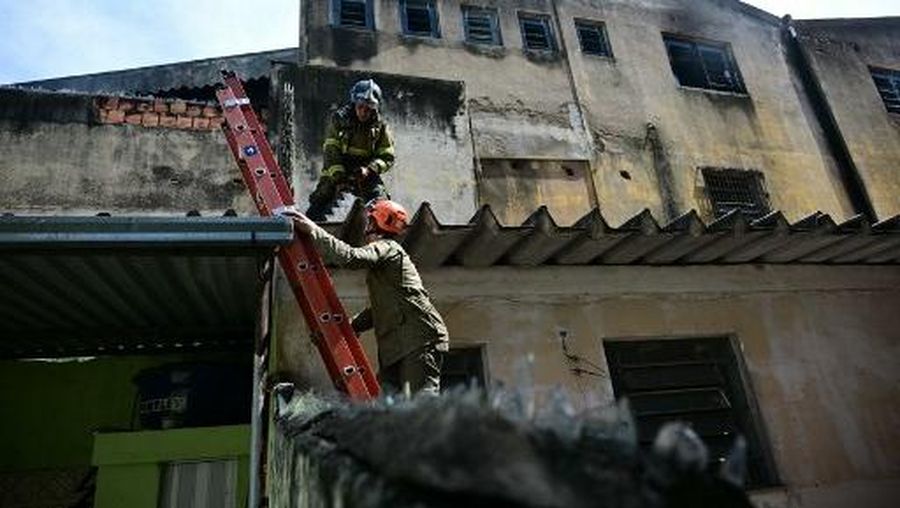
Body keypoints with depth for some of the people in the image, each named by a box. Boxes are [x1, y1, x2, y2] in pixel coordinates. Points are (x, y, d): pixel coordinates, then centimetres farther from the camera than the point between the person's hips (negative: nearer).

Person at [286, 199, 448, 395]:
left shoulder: (387, 247, -4)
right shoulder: (383, 257, 26)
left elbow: (351, 257, -25)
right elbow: (379, 308, 27)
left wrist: (313, 230, -19)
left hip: (420, 340, -10)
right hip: (396, 344, 10)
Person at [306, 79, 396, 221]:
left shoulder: (380, 127, 0)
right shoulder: (339, 119, -2)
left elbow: (387, 157, -1)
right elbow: (331, 150, -6)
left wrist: (369, 169, -20)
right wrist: (338, 173, -20)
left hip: (365, 176, 0)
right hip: (336, 173, 0)